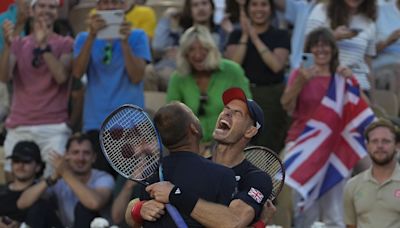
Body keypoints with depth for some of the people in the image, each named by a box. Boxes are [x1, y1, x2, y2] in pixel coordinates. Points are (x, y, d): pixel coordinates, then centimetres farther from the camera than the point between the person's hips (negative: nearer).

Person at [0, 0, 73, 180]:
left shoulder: (66, 44, 7)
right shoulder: (18, 44, 13)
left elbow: (61, 76, -10)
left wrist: (44, 45, -17)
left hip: (55, 127, -3)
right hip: (19, 127, 3)